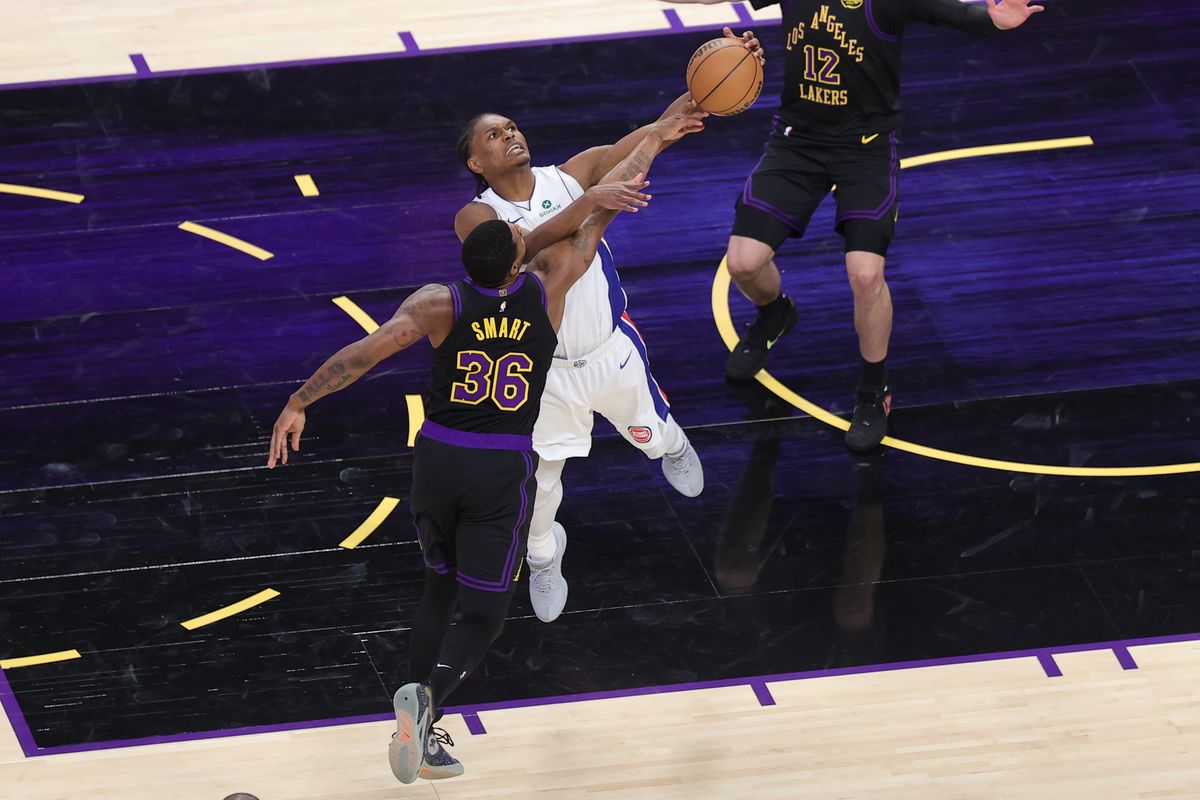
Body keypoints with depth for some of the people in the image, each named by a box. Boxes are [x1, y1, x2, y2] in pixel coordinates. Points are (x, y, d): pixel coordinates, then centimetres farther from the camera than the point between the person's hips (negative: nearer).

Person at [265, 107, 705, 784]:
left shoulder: (441, 303, -9)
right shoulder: (548, 287, -8)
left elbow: (366, 352, -17)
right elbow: (601, 209, 4)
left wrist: (297, 405, -11)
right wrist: (656, 140, 15)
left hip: (438, 461, 2)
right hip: (504, 472, -2)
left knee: (440, 591, 22)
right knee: (481, 617, 1)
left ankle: (420, 737, 14)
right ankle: (426, 698, -30)